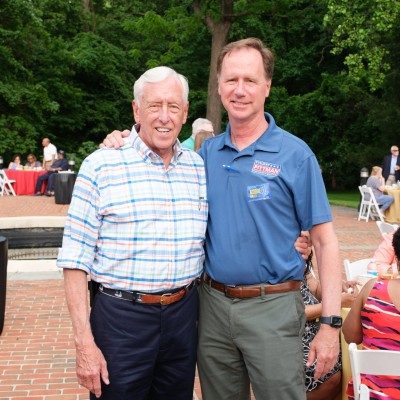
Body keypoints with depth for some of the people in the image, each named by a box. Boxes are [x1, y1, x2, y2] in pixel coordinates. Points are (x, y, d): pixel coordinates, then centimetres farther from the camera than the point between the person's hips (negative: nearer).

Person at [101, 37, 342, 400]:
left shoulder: (295, 154, -7)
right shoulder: (206, 152, 6)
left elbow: (325, 241, -7)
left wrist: (330, 323, -14)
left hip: (272, 307, -4)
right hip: (213, 303, 4)